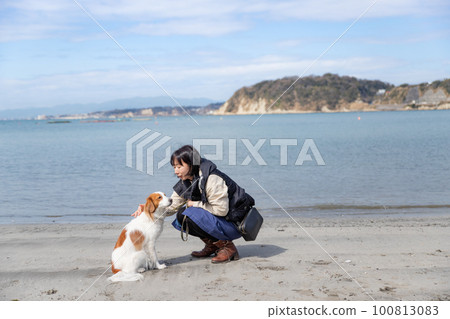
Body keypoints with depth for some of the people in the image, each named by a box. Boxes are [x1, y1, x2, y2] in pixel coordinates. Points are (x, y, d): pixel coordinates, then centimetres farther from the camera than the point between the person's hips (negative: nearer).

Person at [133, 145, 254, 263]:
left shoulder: (212, 179, -24)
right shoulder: (186, 183, 2)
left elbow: (221, 210, -26)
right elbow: (171, 205, 6)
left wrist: (195, 204, -15)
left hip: (235, 223, -9)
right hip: (215, 219, 9)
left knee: (191, 215, -25)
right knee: (181, 215, -2)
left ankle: (228, 247, -12)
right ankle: (212, 246, 10)